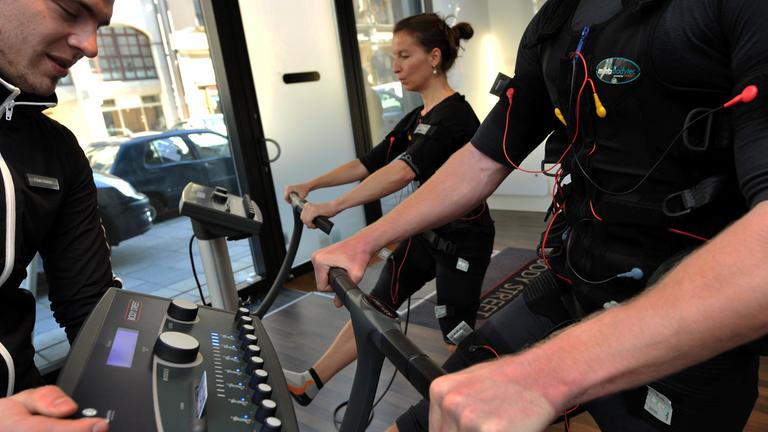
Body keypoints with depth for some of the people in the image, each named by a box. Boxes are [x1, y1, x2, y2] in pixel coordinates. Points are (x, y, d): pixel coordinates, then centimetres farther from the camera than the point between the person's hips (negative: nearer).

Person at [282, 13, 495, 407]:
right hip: (427, 231, 9)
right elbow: (372, 162, 8)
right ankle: (310, 383, 19)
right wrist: (311, 184, 3)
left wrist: (334, 206, -38)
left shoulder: (454, 116, -21)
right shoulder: (418, 118, 8)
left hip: (464, 239, -9)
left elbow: (403, 171, -35)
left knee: (456, 332, 5)